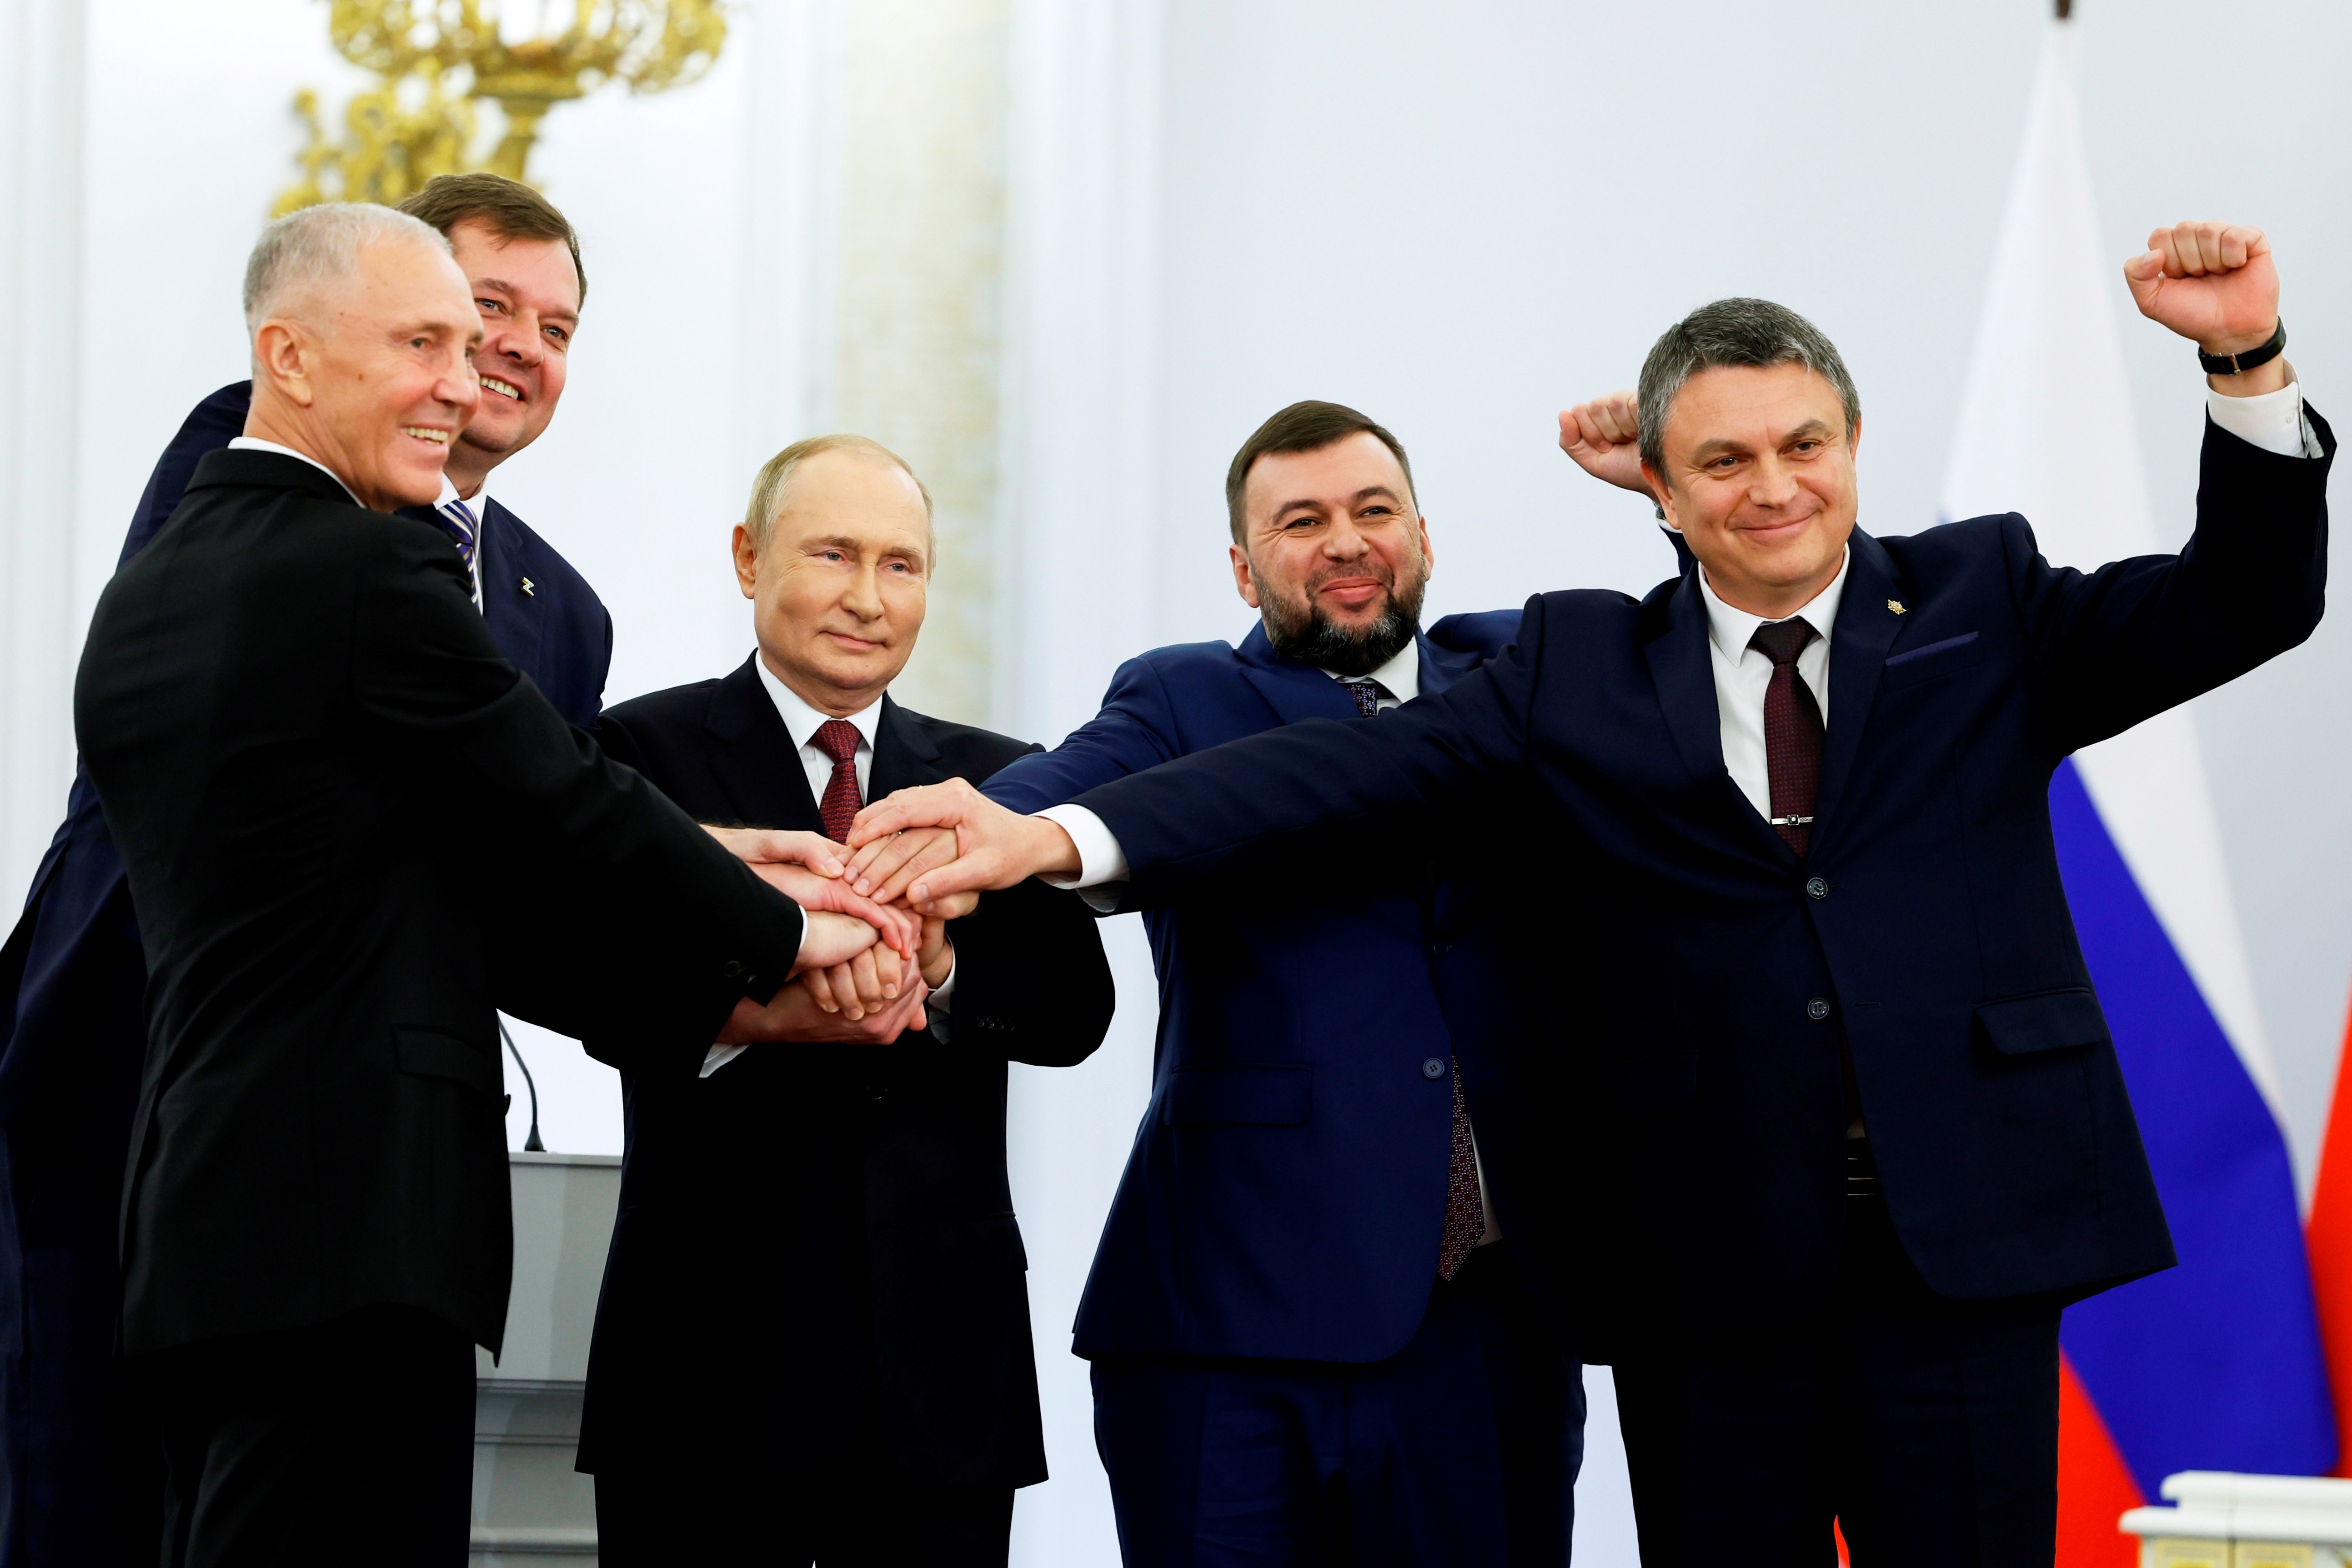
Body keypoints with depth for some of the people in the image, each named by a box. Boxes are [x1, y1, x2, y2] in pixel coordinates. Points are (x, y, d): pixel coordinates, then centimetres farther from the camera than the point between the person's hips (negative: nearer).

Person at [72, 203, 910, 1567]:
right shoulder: (372, 573, -11)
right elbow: (576, 816, -5)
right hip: (352, 1238, -9)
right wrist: (779, 937, 13)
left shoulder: (143, 601, 17)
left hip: (201, 1237, 9)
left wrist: (716, 1002, 16)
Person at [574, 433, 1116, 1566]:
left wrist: (938, 972, -20)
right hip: (718, 1345, -3)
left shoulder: (992, 780, 14)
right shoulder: (648, 752, 3)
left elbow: (1075, 1007, 1)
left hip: (941, 1358, 3)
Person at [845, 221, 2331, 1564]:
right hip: (1709, 1274, 1)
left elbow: (2244, 606, -1)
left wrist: (2246, 362, -18)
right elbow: (1359, 771, -3)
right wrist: (1064, 836, -17)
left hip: (1961, 1244, -1)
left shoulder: (1981, 606, 8)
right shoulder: (1584, 668, 8)